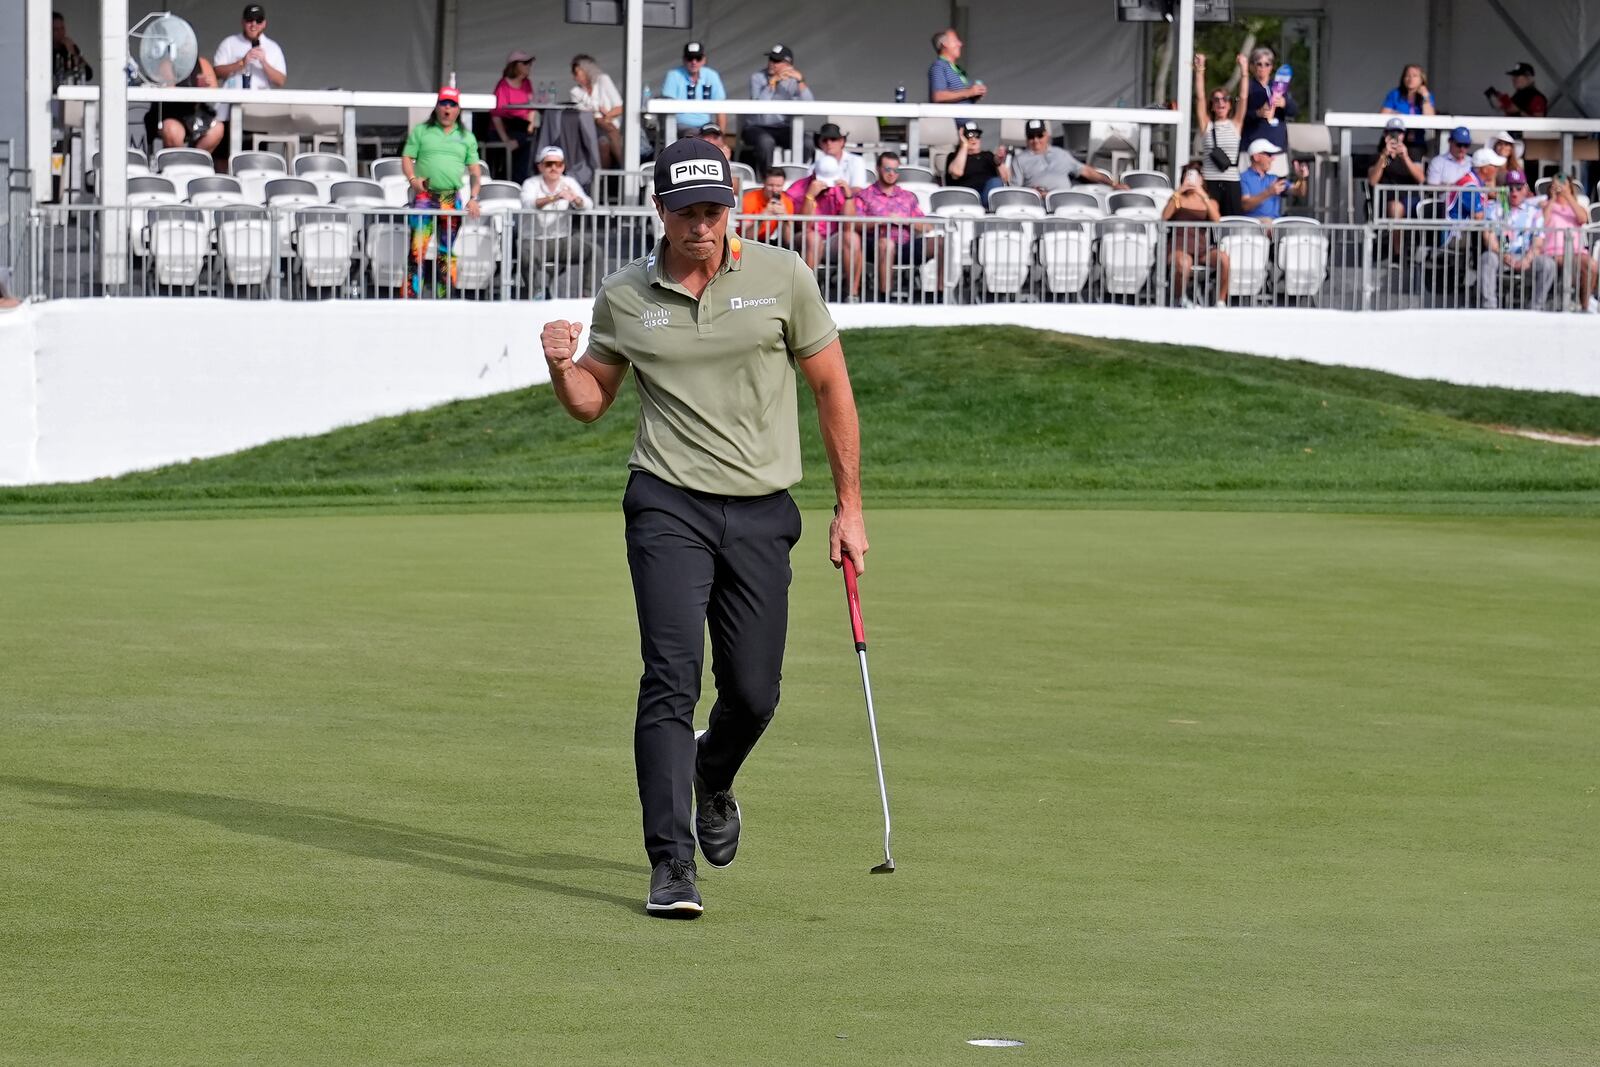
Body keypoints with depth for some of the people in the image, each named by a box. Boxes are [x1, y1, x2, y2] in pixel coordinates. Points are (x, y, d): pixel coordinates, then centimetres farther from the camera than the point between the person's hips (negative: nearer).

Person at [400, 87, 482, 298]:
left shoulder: (466, 137, 14)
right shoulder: (421, 131, 9)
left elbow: (475, 170, 12)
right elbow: (407, 158, 7)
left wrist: (473, 197, -1)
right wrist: (412, 179, -12)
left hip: (452, 198, 2)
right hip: (425, 196, -2)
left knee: (446, 252, 6)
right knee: (417, 249, -12)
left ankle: (443, 297, 10)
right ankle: (410, 295, -14)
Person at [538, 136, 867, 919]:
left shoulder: (782, 278, 0)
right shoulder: (623, 297, 3)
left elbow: (832, 390, 8)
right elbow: (591, 401, 15)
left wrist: (850, 507, 7)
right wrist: (560, 366, -9)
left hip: (762, 514, 1)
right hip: (669, 506, -1)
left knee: (753, 693, 6)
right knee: (672, 678, -15)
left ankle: (712, 783, 41)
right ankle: (671, 864, -16)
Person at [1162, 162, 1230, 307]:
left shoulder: (1210, 202, 21)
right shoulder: (1177, 199, 19)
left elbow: (1216, 220, -2)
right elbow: (1165, 216, 0)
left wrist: (1203, 196, -10)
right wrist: (1178, 192, -4)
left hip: (1202, 246, 2)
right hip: (1179, 244, -2)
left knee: (1223, 258, -32)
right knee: (1184, 264, -39)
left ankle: (1221, 302, -20)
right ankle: (1181, 300, -10)